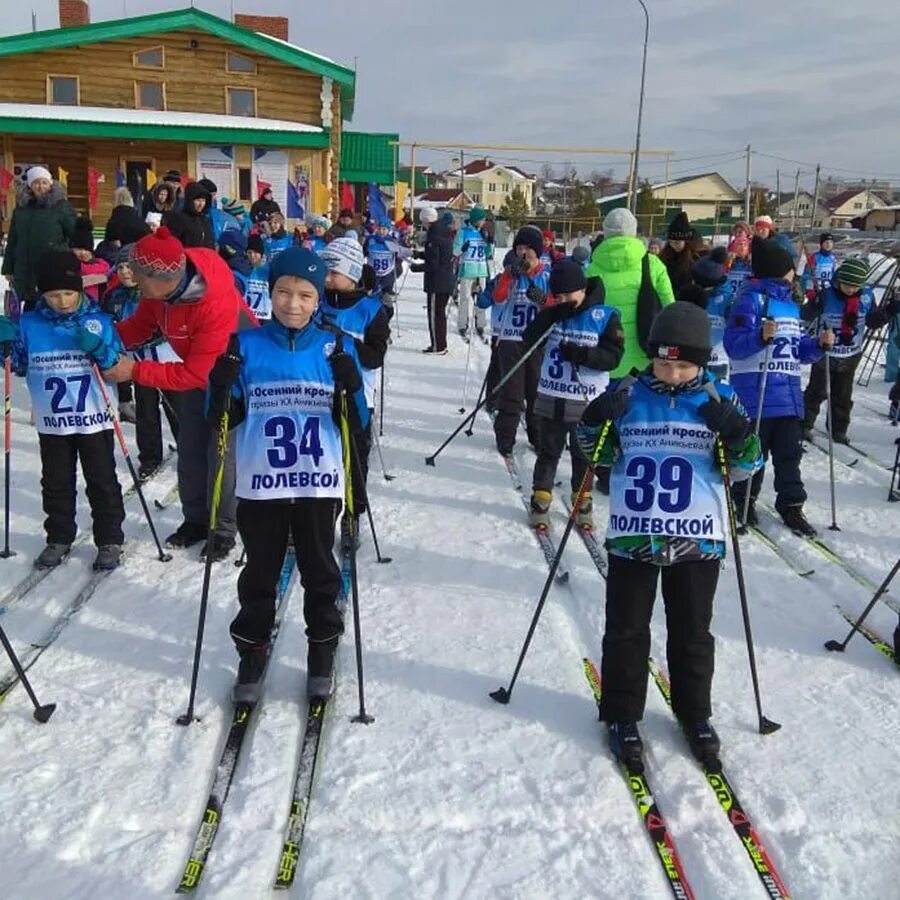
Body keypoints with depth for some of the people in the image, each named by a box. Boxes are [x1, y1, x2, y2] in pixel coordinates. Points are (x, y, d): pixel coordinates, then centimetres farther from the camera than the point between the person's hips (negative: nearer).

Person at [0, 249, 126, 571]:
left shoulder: (99, 321, -5)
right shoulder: (30, 324, 0)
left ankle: (109, 539, 19)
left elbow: (118, 364, -3)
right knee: (56, 483, 15)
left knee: (102, 482, 8)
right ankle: (59, 538, 30)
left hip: (95, 420, -2)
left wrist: (98, 349, -22)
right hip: (51, 423, 3)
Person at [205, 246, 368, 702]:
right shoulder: (246, 345, -1)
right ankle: (252, 652, 31)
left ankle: (322, 652, 33)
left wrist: (350, 388, -19)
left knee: (319, 572, 14)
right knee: (259, 574, 13)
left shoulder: (335, 348, 0)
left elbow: (354, 423, -1)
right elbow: (224, 420, 2)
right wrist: (222, 385, -16)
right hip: (259, 484, 0)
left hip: (319, 484, 0)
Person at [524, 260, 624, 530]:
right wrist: (550, 317, -16)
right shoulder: (551, 313, 5)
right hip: (550, 398, 2)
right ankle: (541, 500, 20)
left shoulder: (605, 316, -6)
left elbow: (613, 356, -10)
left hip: (586, 402, -2)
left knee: (583, 455, 11)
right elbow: (528, 342, -4)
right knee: (548, 452, 10)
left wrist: (583, 355, -24)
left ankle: (582, 502, 26)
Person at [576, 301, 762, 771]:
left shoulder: (720, 400, -1)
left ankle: (694, 712, 35)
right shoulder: (628, 394, -1)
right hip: (632, 537, 0)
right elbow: (599, 453, 6)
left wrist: (737, 436, -19)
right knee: (626, 630, 10)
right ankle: (622, 714, 26)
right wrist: (596, 421, -14)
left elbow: (743, 467, 2)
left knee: (692, 632, 15)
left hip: (697, 540, 0)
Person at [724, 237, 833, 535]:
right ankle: (744, 499, 20)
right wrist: (760, 336, -31)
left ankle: (791, 506, 17)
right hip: (756, 392, -7)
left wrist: (819, 344, 4)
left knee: (789, 453, 9)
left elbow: (799, 350, 22)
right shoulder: (752, 298, -6)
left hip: (789, 392, 7)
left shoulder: (790, 303, 19)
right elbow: (733, 344, -16)